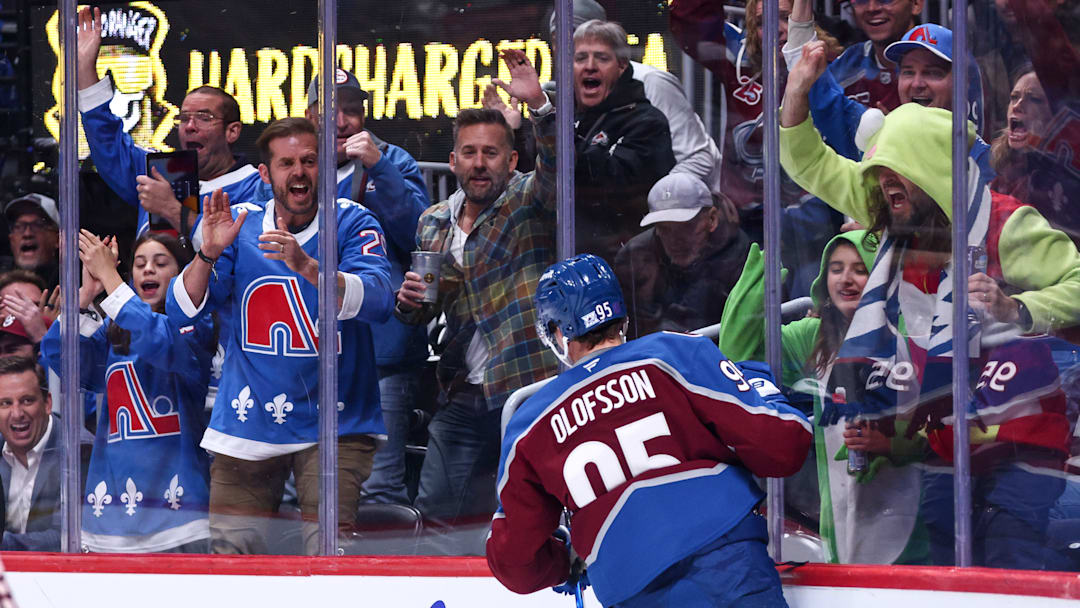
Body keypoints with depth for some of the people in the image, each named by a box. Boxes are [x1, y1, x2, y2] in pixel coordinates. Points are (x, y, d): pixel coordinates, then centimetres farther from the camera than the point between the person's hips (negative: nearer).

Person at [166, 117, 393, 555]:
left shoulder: (352, 223, -3)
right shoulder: (238, 224, 5)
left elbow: (376, 302, -21)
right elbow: (182, 310, -3)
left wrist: (305, 265, -35)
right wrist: (209, 253, -21)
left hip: (333, 425, -3)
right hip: (247, 423, 3)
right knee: (229, 550, 4)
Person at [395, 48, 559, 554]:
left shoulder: (528, 202, -2)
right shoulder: (433, 224, 14)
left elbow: (556, 167, -24)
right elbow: (420, 315, 24)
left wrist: (539, 105, -40)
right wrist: (410, 301, 0)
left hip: (527, 385, -6)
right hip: (462, 398, 6)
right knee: (438, 512, 7)